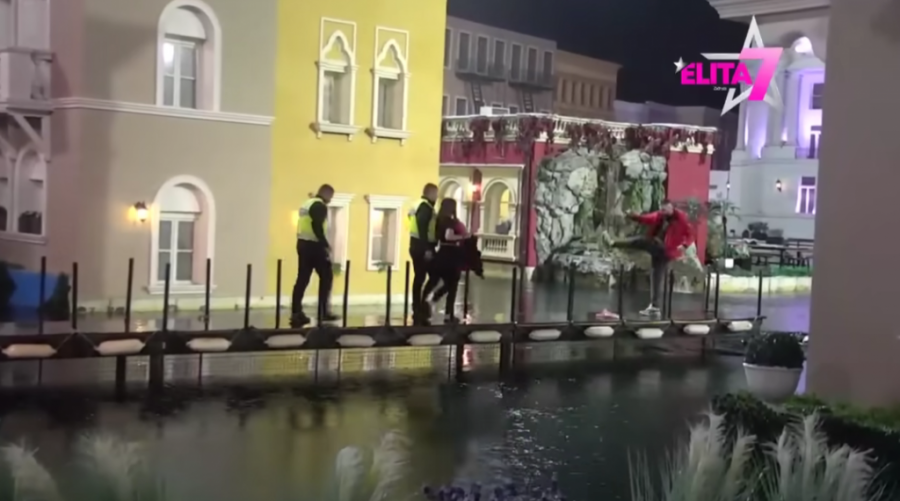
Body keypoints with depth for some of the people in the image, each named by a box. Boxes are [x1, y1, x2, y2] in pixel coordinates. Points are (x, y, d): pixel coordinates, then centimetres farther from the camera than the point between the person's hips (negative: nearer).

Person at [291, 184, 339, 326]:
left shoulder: (307, 204, 20)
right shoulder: (320, 205, -10)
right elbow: (317, 227, -21)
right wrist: (326, 244, -15)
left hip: (303, 244, 9)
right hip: (313, 245, -9)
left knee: (302, 279, 7)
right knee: (326, 276, 2)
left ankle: (296, 313, 3)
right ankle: (324, 312, 3)